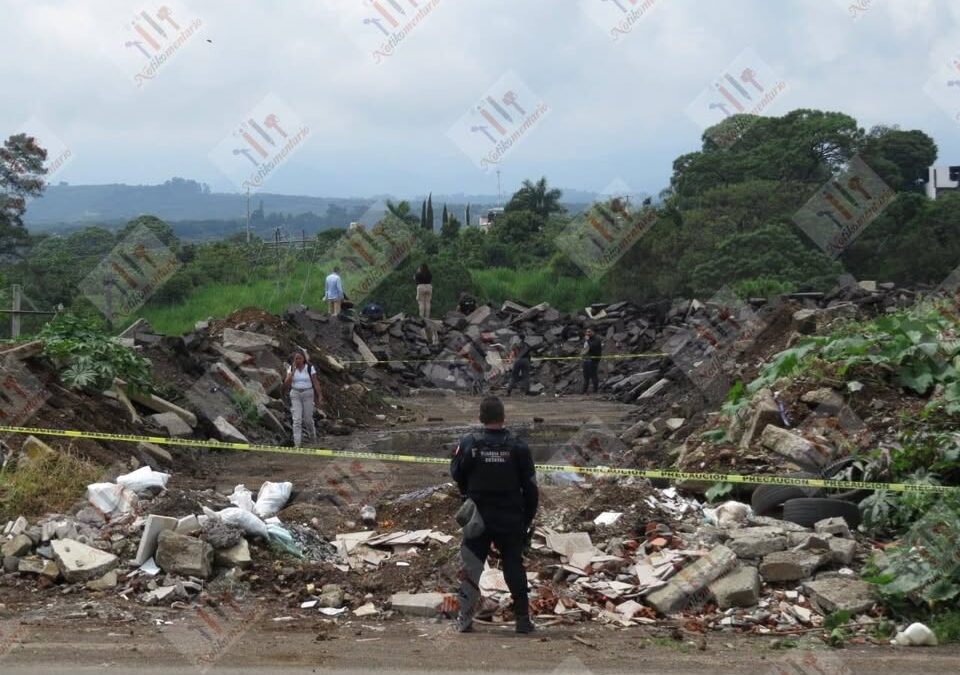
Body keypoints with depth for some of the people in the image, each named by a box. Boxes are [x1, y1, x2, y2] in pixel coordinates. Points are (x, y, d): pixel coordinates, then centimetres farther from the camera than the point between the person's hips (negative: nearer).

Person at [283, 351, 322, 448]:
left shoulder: (310, 368, -6)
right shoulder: (291, 368, 0)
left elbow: (316, 383, -3)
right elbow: (286, 383, -10)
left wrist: (320, 396, -6)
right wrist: (293, 370, -17)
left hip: (308, 394, -1)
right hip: (295, 395, 1)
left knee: (308, 419, 4)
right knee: (297, 420, -9)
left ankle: (313, 439, 33)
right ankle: (297, 444, -9)